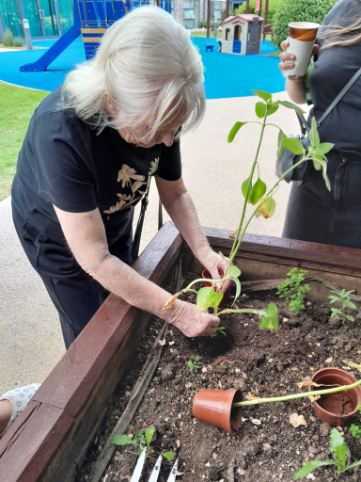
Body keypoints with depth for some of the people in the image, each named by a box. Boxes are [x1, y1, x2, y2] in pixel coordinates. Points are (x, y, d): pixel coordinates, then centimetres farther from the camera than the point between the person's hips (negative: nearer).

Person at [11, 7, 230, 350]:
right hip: (56, 231, -4)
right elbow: (95, 260, -36)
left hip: (114, 220, 5)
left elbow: (174, 193, -8)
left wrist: (204, 252, -22)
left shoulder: (159, 114, -24)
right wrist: (179, 313, -33)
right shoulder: (61, 133, -40)